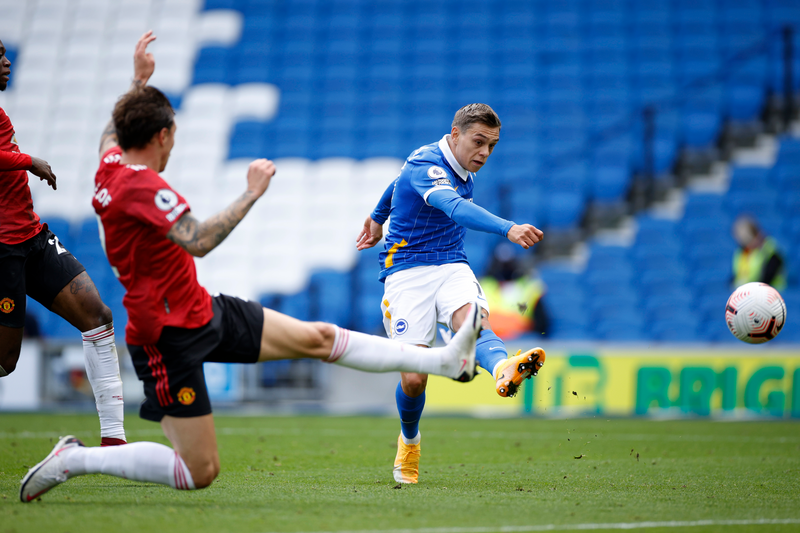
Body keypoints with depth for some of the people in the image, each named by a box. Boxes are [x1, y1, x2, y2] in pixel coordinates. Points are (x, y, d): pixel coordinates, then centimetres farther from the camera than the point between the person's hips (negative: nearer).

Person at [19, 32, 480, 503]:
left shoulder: (112, 163, 4)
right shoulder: (141, 186, -26)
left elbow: (112, 132, 31)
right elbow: (199, 241, -38)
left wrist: (139, 81, 34)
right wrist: (252, 193, -28)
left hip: (205, 312, 10)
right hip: (170, 336, -10)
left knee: (318, 337, 7)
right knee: (200, 472, -8)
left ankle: (447, 361, 10)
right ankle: (74, 459, 3)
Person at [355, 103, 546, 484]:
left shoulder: (462, 169, 10)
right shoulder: (425, 165, -18)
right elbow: (456, 209, -39)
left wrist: (379, 216, 48)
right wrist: (508, 229, -54)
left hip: (452, 267, 6)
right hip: (407, 271, -6)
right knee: (414, 379, -10)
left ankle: (503, 370, -66)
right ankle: (409, 442, 24)